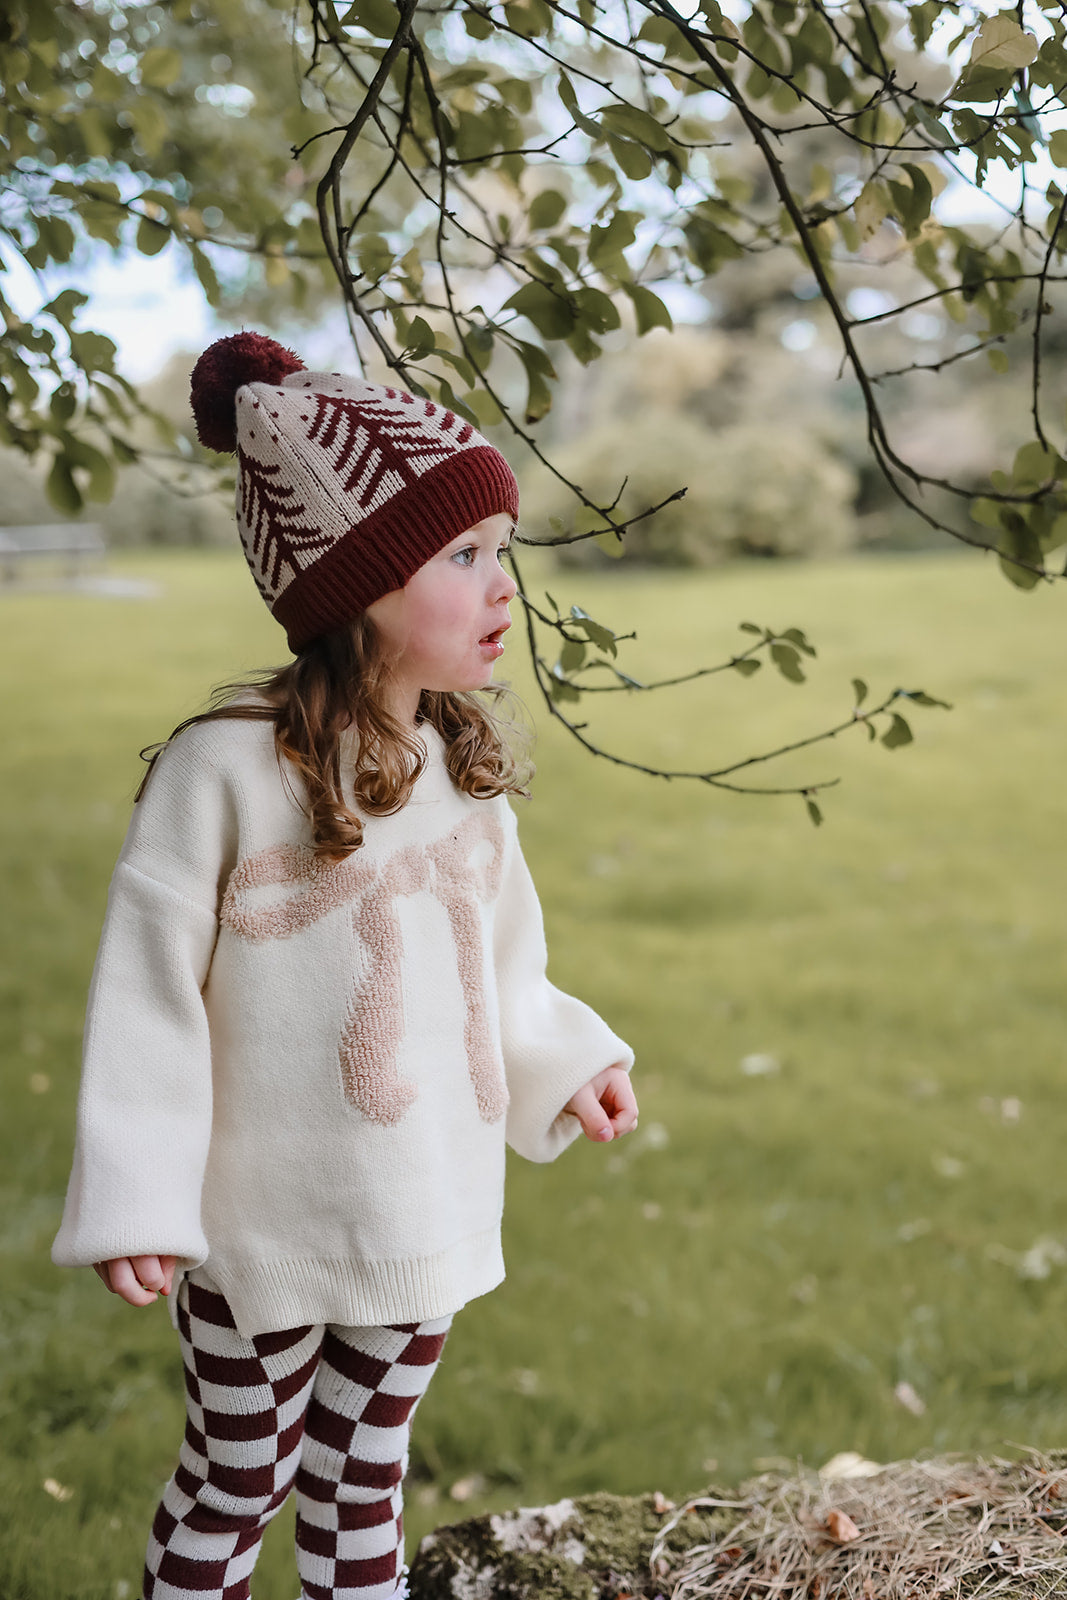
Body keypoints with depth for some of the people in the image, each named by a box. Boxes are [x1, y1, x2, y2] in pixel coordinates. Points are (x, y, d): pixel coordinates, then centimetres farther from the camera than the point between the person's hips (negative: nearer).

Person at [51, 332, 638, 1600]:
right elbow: (148, 986, -16)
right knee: (234, 1489, 14)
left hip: (424, 1217, 5)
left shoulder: (464, 762, 0)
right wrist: (133, 1201, -16)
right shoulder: (226, 768, -20)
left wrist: (568, 1064, 16)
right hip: (267, 1226, -5)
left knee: (364, 1478, 22)